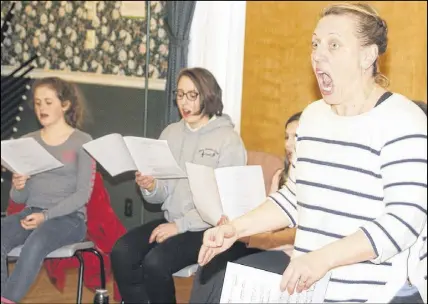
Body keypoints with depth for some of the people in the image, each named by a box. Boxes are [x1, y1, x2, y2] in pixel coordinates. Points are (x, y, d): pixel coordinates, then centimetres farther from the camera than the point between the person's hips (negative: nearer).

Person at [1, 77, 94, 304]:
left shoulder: (82, 141, 2)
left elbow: (83, 194, -6)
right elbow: (19, 198, 14)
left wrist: (46, 215, -19)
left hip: (69, 217, -4)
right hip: (31, 213, 4)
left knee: (36, 242, -38)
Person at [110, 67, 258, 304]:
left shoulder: (228, 140, -7)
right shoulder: (171, 133, 10)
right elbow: (161, 195, 13)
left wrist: (180, 225, -20)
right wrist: (150, 187, -11)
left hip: (207, 229, -5)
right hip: (171, 222, 6)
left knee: (155, 262, -28)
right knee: (121, 252, -20)